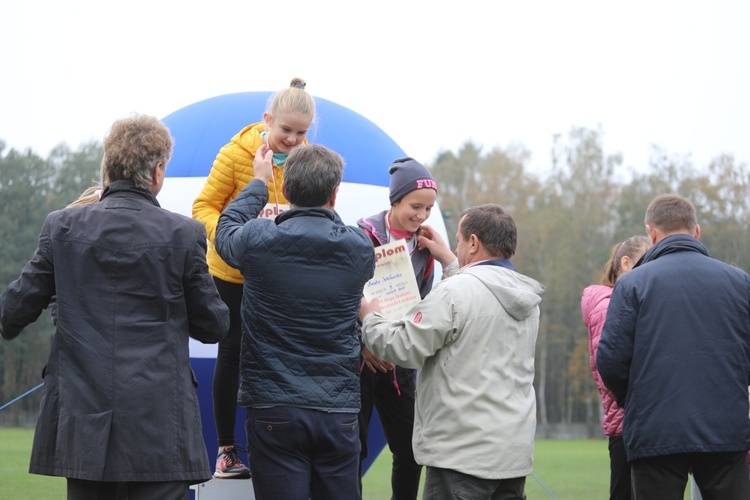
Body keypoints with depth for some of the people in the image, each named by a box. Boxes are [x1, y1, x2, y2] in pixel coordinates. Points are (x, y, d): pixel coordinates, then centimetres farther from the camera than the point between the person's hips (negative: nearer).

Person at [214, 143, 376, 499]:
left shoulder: (257, 241, -7)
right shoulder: (359, 249, -2)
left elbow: (226, 230, 17)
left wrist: (259, 182, 30)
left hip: (274, 412, -2)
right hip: (339, 413, 2)